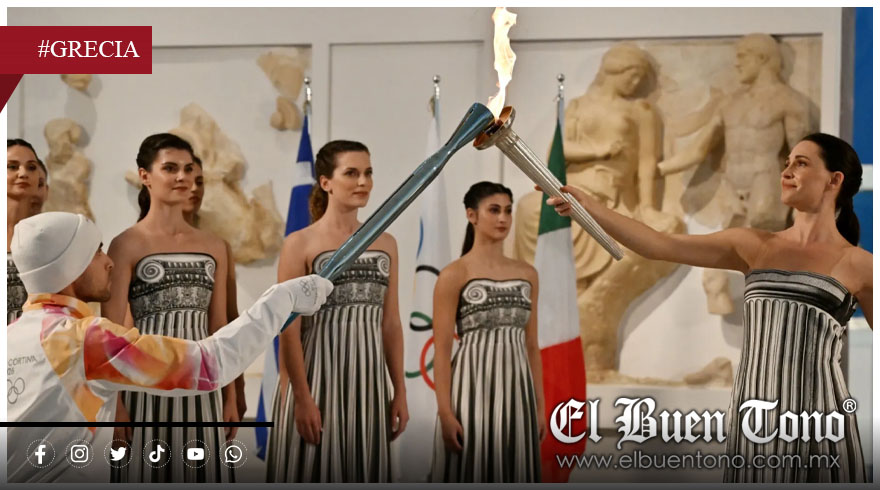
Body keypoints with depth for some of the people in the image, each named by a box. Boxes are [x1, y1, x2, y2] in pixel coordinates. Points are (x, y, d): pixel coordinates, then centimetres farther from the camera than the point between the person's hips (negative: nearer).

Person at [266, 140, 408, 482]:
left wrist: (400, 392, 8)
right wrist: (302, 397, -14)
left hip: (369, 383, 5)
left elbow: (391, 324, 11)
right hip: (318, 379, -4)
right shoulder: (300, 244, -4)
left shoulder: (385, 243, 10)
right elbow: (289, 330, -8)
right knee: (315, 475, 1)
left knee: (363, 474, 10)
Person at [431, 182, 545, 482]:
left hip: (516, 393, 5)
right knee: (469, 478, -1)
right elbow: (442, 350, -8)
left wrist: (540, 406, 10)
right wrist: (445, 412, -15)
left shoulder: (527, 274, 11)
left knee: (512, 478, 8)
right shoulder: (454, 275, -5)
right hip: (473, 390, -5)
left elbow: (531, 346, 14)